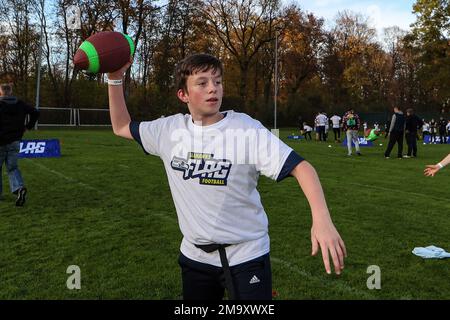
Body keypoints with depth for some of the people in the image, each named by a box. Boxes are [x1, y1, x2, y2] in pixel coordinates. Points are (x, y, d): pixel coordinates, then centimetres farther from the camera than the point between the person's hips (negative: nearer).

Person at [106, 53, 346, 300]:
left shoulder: (247, 129, -16)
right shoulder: (170, 130, -3)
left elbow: (300, 167, -22)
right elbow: (121, 127, 12)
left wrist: (321, 218, -37)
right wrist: (116, 78, 2)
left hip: (245, 256, -4)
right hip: (193, 255, 5)